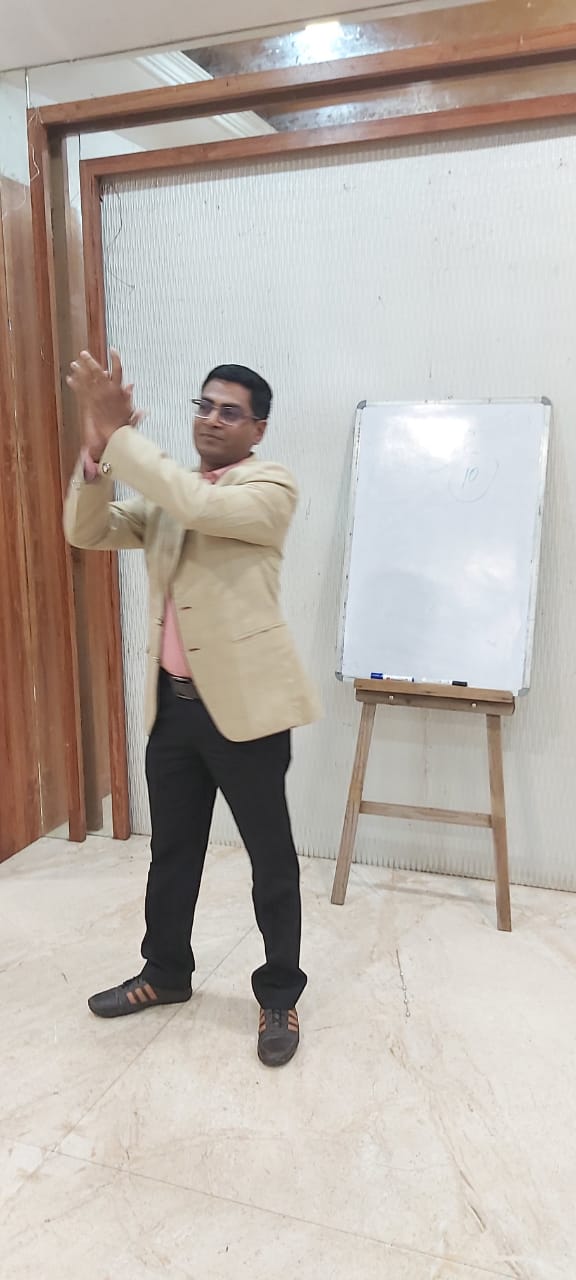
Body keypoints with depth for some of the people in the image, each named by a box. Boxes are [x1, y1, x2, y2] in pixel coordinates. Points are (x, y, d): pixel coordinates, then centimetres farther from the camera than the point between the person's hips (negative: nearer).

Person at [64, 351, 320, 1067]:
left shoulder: (271, 486, -8)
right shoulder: (165, 491, 13)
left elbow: (198, 506, -27)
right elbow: (84, 532, 4)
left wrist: (119, 434, -21)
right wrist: (97, 450, -10)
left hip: (243, 704, -6)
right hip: (173, 703, 7)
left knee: (271, 857, 8)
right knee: (171, 850, 19)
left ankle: (280, 994, 26)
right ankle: (166, 973, 39)